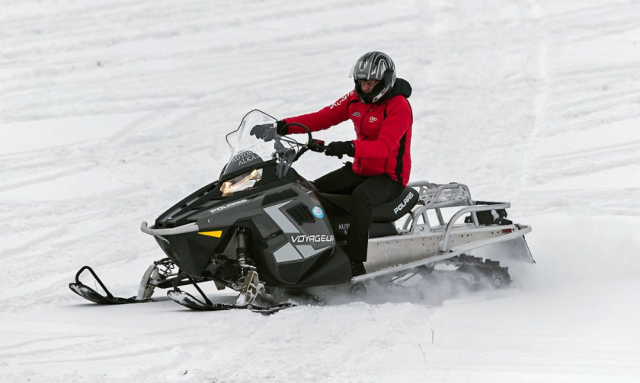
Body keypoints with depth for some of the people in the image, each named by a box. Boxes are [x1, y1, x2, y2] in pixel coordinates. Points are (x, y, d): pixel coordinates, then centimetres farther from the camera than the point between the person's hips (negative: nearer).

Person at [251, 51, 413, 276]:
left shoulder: (399, 106, -18)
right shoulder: (357, 99, 5)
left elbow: (385, 146, -31)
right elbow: (323, 117, 5)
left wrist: (351, 147, -47)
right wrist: (283, 127, -7)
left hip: (389, 177, -8)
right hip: (360, 170, 8)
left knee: (361, 196, -39)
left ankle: (356, 262, -42)